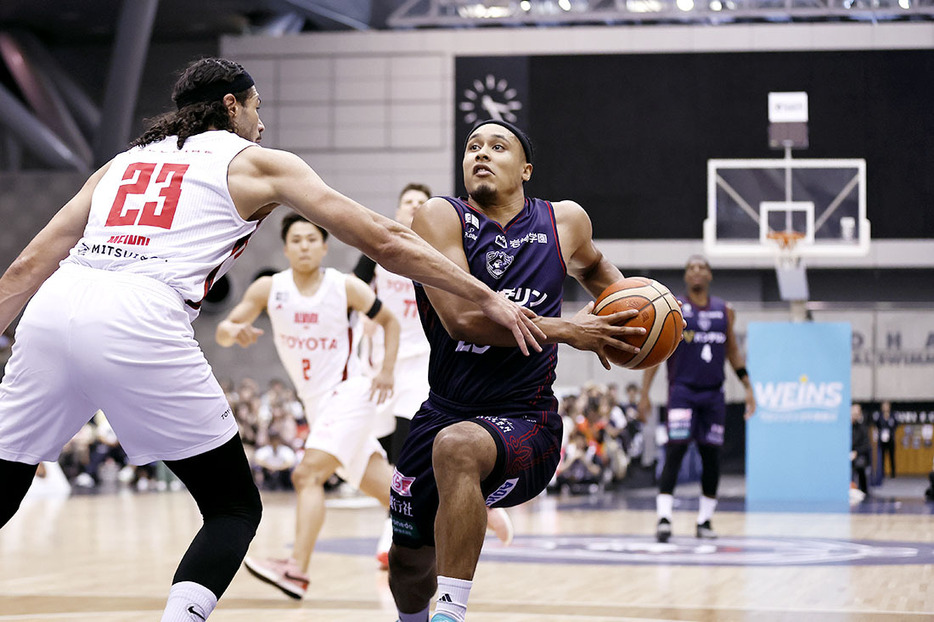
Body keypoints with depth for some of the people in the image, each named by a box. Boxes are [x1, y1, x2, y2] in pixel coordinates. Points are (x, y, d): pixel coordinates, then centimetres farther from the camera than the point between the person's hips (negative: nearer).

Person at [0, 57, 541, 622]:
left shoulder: (124, 161, 30)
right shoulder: (258, 163, 19)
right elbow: (384, 241, 15)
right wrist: (489, 299, 19)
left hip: (51, 310, 5)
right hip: (140, 321, -4)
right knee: (235, 509, 9)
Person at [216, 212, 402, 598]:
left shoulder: (346, 288, -10)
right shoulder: (269, 289, -3)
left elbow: (389, 321, 5)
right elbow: (222, 332, -6)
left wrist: (387, 371, -6)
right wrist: (237, 331, -30)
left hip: (348, 395, -5)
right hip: (316, 404, 5)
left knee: (308, 474, -23)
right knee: (381, 487, 12)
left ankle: (297, 571, -31)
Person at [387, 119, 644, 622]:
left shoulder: (565, 221, 3)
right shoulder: (440, 217, -7)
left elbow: (592, 265, 29)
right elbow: (461, 317, -21)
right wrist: (563, 330, -19)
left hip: (525, 423, -2)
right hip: (444, 411, 2)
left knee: (457, 445, -37)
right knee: (408, 566, 13)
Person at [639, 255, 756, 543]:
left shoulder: (725, 311, 9)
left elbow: (732, 350, 18)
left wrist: (748, 387, 11)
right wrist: (644, 394, -8)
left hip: (714, 394, 4)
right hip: (682, 390, -4)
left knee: (711, 455, 5)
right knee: (675, 451, -14)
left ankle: (705, 520, 15)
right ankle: (664, 518, -17)